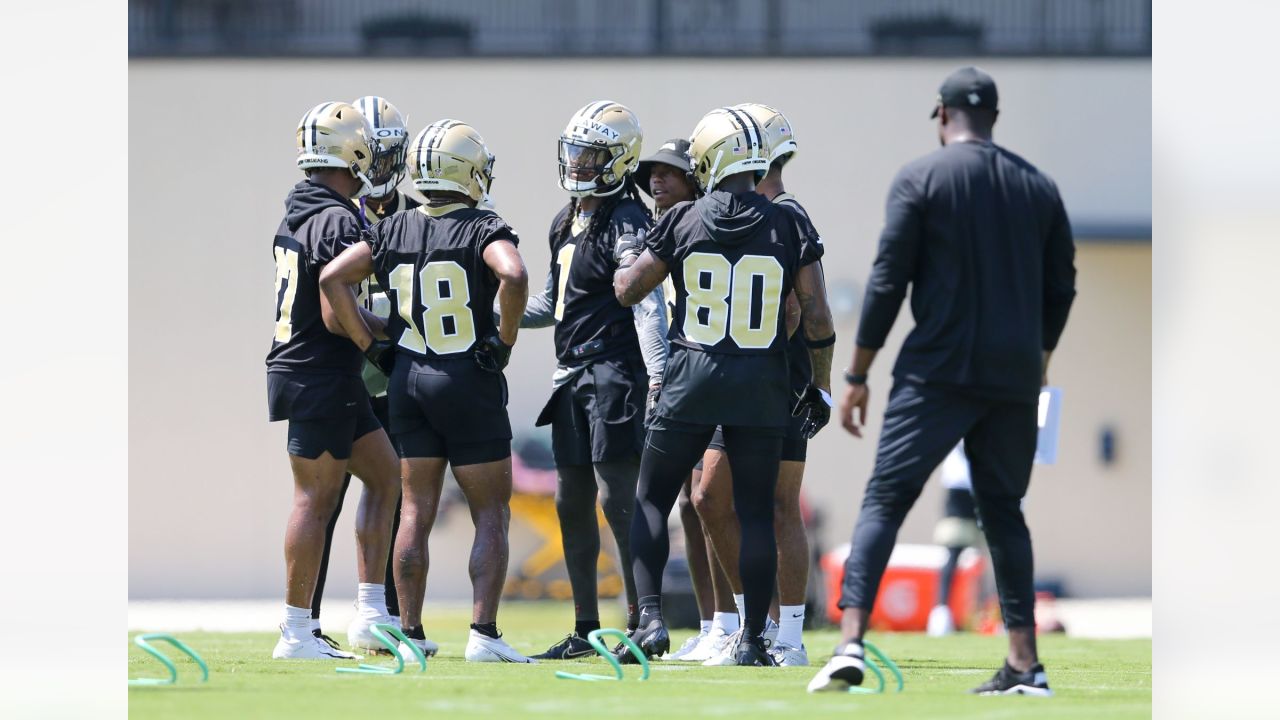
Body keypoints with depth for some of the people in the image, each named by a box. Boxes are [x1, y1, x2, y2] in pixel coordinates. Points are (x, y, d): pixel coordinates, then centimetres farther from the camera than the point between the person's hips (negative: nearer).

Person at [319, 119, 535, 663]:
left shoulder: (393, 231, 5)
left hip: (408, 377, 5)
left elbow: (333, 278, 4)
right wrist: (504, 341, -14)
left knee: (416, 511, 11)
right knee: (491, 513, 3)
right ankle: (483, 633, -6)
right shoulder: (484, 230, -10)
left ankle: (410, 632, 10)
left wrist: (371, 346, 7)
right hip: (469, 381, -5)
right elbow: (513, 277, -28)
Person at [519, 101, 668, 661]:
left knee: (617, 499, -11)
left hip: (615, 373, -9)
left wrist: (656, 379, -25)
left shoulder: (627, 224, -11)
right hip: (573, 377, 9)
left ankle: (641, 625, -8)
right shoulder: (567, 222, 17)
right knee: (572, 504, 10)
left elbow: (648, 307, -18)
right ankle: (585, 629, 16)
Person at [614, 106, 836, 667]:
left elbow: (627, 291, 7)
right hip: (762, 387, 1)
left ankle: (650, 618, -1)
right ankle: (753, 638, 8)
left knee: (652, 500, 11)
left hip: (693, 377, -1)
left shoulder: (682, 222, -3)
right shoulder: (786, 227, -1)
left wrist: (628, 255, 29)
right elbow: (817, 317, -1)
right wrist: (820, 387, 11)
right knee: (756, 513, 8)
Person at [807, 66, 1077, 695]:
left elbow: (888, 282, -6)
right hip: (1015, 379, 4)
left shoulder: (920, 177, -3)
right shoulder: (1038, 186, 11)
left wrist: (857, 376, -1)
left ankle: (850, 645, -20)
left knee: (884, 501, -4)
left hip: (938, 372, -4)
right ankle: (1025, 664, 8)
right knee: (1004, 511, 14)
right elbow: (1061, 287, 14)